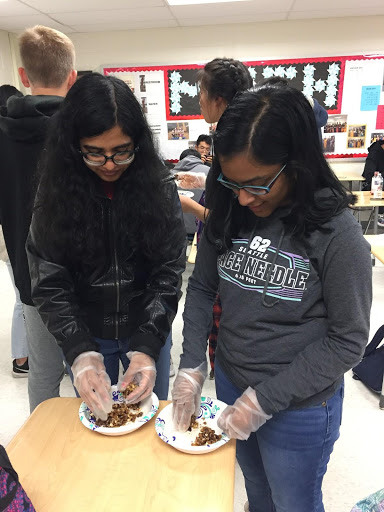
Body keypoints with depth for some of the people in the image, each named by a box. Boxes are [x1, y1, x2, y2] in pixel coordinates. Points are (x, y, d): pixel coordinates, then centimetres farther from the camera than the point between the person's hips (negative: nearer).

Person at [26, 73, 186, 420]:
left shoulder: (158, 186, -13)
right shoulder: (57, 191, -12)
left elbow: (169, 271, -13)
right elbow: (49, 282, -13)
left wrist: (147, 347, -23)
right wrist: (80, 353, -24)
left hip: (149, 330, 0)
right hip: (84, 336, 1)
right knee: (98, 419, 21)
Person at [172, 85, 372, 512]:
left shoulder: (336, 233, -22)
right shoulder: (227, 214, -8)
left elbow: (347, 340, -17)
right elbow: (202, 288, 0)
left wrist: (265, 400, -18)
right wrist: (191, 366, -8)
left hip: (299, 408, -3)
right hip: (229, 382, 4)